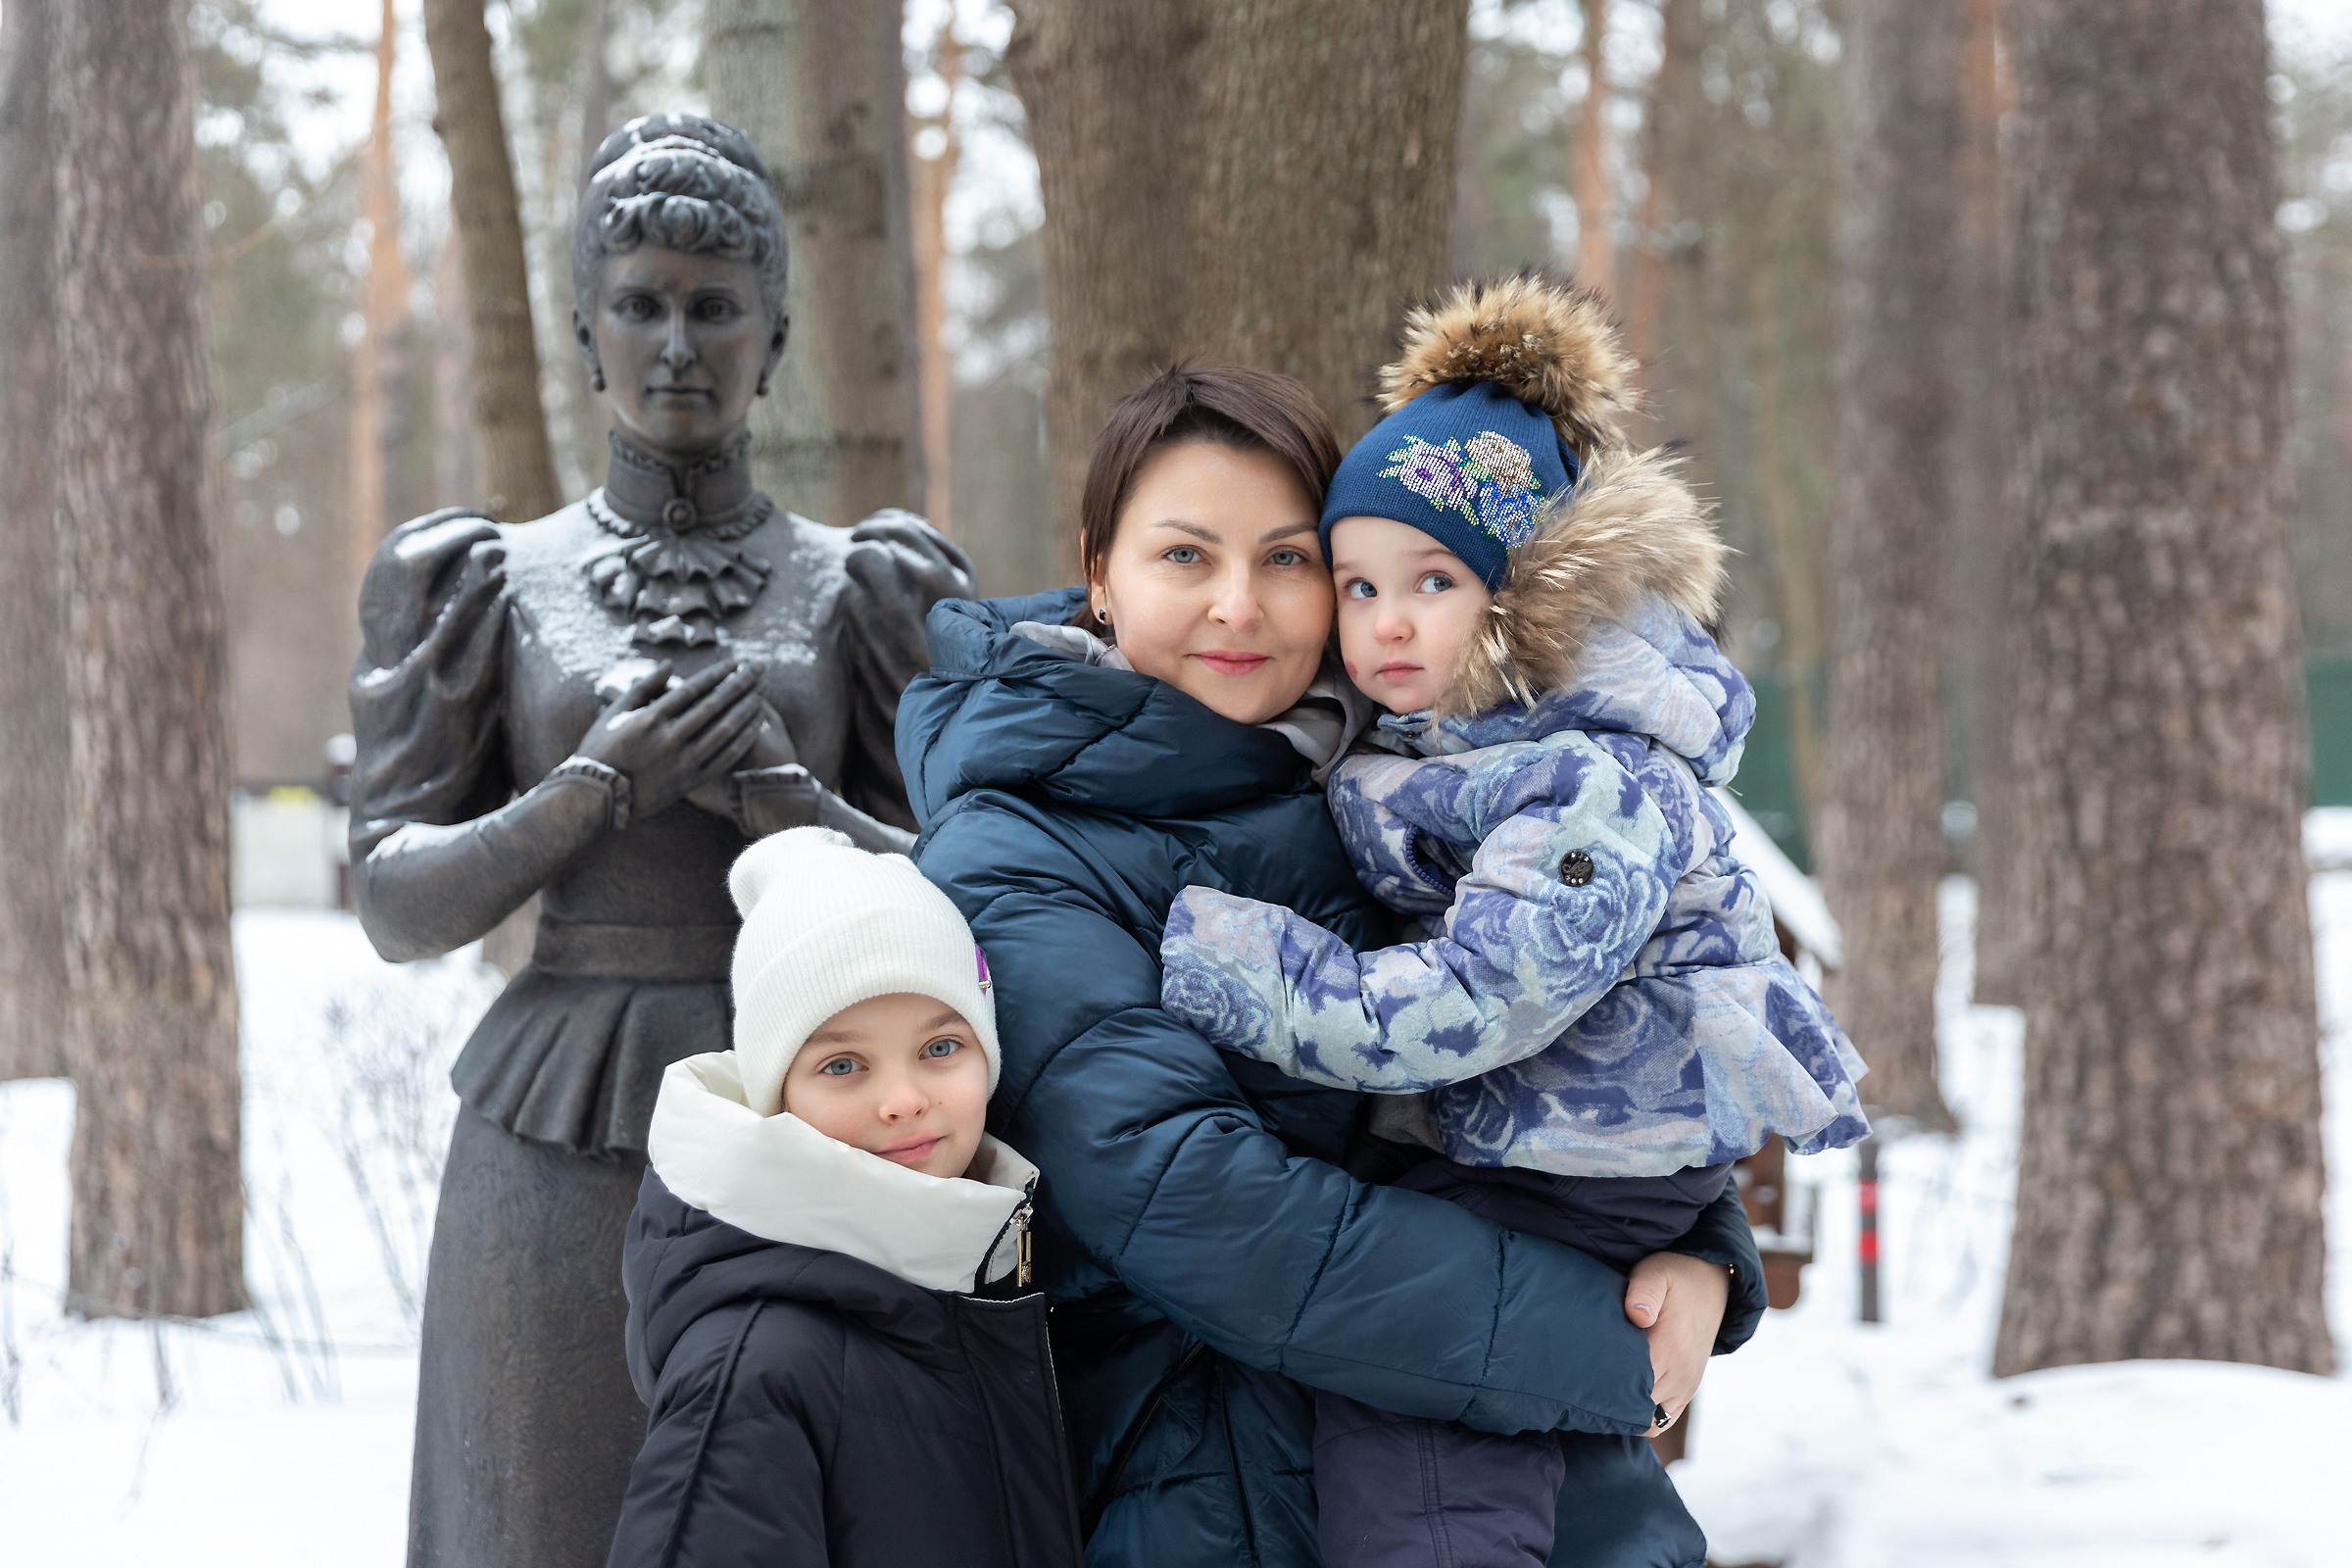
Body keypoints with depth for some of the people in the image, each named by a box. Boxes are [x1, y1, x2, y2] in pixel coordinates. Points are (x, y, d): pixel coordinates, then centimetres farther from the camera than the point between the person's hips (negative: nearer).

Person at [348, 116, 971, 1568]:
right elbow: (398, 900, 2)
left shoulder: (858, 589, 8)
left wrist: (791, 802, -14)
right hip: (566, 1163, 0)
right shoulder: (489, 583, 7)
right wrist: (602, 785, -14)